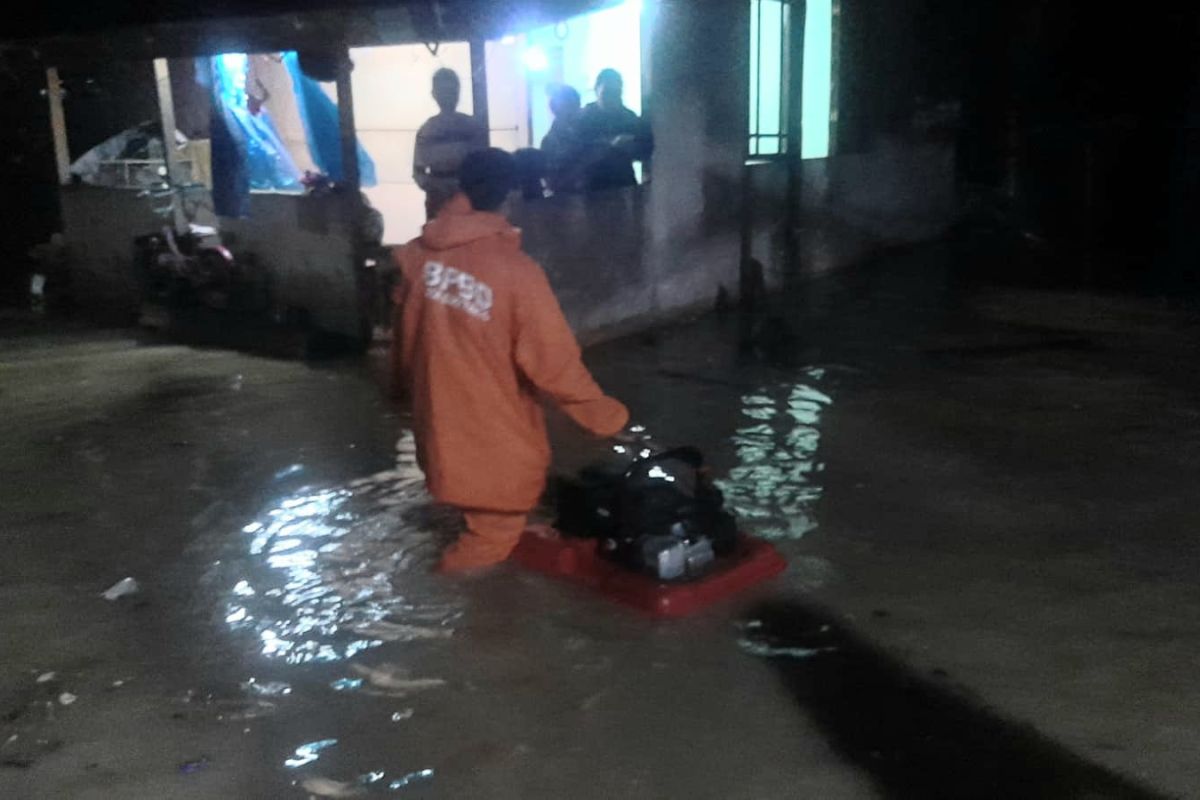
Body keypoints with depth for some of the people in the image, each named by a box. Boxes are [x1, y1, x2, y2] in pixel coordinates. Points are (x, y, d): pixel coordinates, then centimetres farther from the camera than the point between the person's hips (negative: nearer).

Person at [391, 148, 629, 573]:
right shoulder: (516, 271, -24)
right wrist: (604, 414, -7)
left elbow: (403, 330, 7)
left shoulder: (420, 252, -7)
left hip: (438, 409, 7)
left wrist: (405, 382, 26)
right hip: (496, 433, -7)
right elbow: (553, 360, -20)